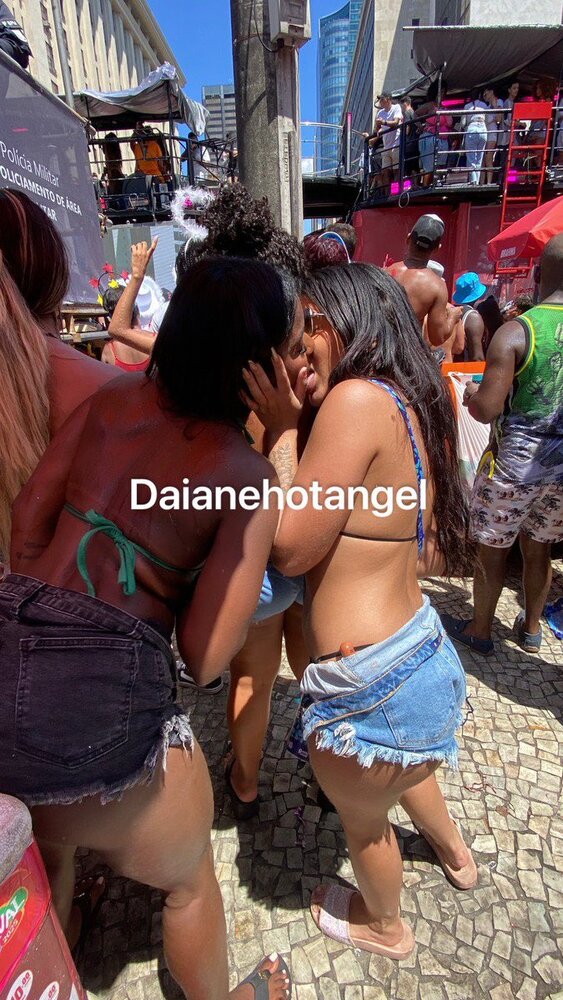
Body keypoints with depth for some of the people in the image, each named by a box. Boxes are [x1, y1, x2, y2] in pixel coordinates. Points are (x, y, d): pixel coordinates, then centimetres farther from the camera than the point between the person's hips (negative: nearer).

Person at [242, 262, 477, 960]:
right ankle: (455, 856, 70)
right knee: (402, 768, 39)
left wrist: (282, 426, -13)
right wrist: (291, 420, 2)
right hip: (417, 645, 9)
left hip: (371, 683, -9)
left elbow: (290, 548, -21)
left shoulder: (357, 399, -24)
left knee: (362, 818, 25)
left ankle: (383, 927, 59)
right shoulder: (410, 403, 4)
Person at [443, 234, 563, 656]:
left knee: (492, 549, 10)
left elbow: (487, 410, -19)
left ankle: (479, 630, 27)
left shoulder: (515, 332, -16)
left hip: (514, 462, -5)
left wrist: (473, 392, 2)